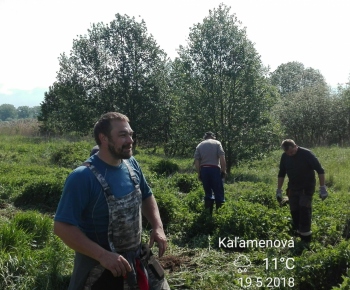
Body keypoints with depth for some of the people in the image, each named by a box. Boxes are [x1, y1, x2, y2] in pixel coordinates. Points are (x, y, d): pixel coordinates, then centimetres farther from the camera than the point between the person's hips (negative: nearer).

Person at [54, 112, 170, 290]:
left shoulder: (131, 164, -3)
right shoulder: (83, 177, -23)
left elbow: (146, 196, 12)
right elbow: (62, 227, -23)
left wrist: (157, 226, -3)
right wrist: (103, 255, -28)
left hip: (137, 259, 6)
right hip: (99, 267, -6)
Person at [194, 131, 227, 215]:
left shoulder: (199, 145, 13)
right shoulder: (217, 143, 6)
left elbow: (196, 161, 5)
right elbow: (222, 158, -6)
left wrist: (199, 174, 10)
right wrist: (223, 170, -2)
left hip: (203, 170, 4)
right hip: (215, 169, -3)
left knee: (207, 193, 12)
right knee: (218, 192, 1)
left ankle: (208, 213, 14)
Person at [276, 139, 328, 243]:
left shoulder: (307, 154, -19)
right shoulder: (285, 156, -4)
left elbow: (320, 170, -14)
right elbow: (281, 174, 8)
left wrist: (322, 188, -17)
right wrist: (279, 190, 7)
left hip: (307, 187, -5)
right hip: (293, 187, 5)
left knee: (304, 208, -15)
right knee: (294, 210, 3)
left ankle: (306, 235, -8)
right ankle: (297, 233, 17)